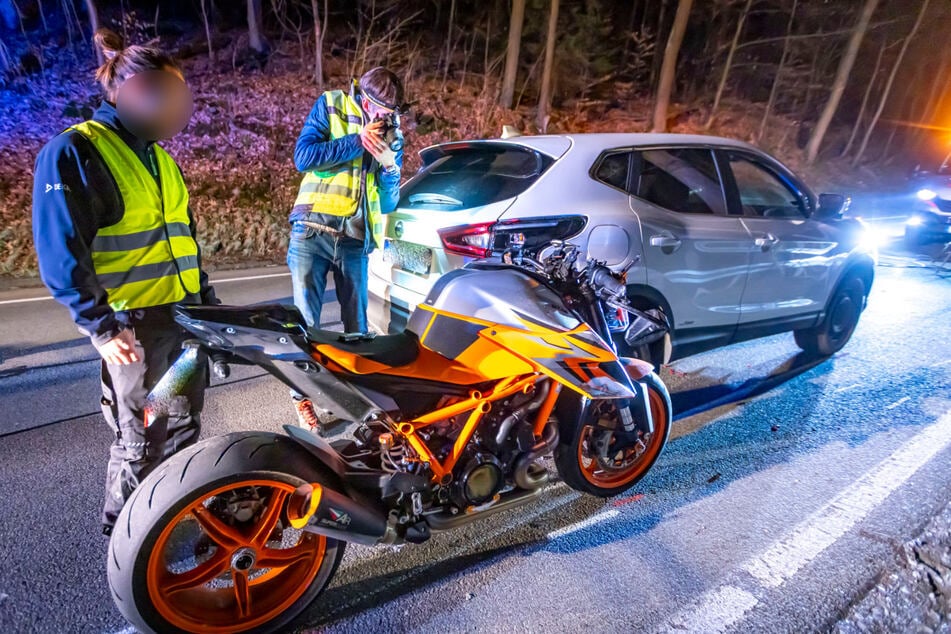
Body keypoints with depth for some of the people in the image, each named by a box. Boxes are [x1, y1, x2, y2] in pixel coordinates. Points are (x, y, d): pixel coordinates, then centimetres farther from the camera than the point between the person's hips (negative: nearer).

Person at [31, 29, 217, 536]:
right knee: (141, 437, 6)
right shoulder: (73, 152, -8)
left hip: (185, 314, 7)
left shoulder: (159, 156, 16)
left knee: (183, 428, 17)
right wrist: (101, 325, -20)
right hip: (133, 324, -7)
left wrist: (208, 298, 17)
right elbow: (60, 252, -14)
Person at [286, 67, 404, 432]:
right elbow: (303, 156, -10)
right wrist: (357, 142, -11)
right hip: (311, 232, -2)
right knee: (305, 320, 0)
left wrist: (390, 165, -8)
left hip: (353, 241, 3)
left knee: (357, 324, 8)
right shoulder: (330, 107, 5)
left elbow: (388, 203, 10)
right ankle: (302, 396, 14)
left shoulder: (391, 134, 11)